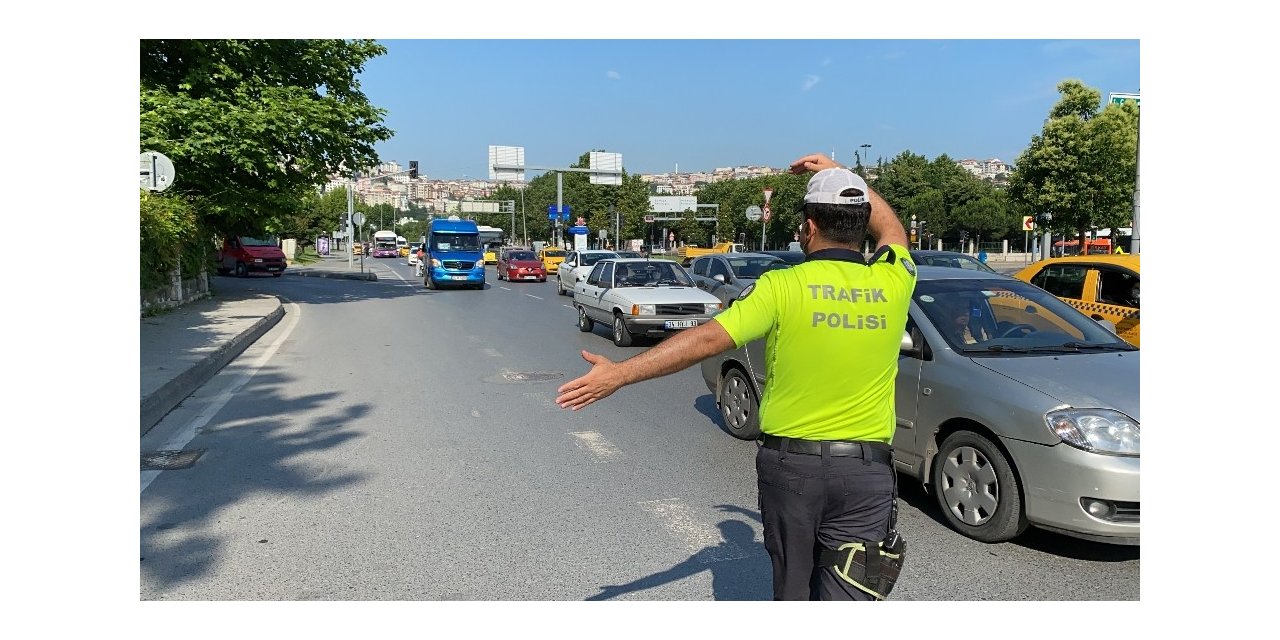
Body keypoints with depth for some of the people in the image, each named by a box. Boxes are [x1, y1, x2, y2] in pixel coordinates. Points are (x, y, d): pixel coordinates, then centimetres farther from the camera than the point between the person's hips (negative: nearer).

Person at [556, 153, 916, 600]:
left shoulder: (784, 287, -11)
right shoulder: (892, 282, -1)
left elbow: (705, 339, -17)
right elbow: (892, 230, 22)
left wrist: (619, 374, -13)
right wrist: (838, 173, 30)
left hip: (790, 463, -1)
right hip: (867, 471, 2)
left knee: (792, 588, 18)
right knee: (847, 594, 7)